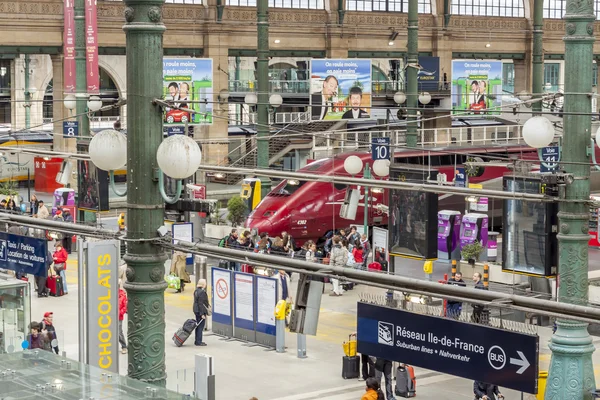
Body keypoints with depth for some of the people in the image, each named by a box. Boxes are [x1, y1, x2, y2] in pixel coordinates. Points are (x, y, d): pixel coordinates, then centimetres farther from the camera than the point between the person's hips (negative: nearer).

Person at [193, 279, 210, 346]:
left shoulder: (196, 291, 9)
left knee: (198, 325, 16)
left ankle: (197, 341, 23)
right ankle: (198, 342, 0)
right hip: (200, 311, -10)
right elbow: (201, 304, -22)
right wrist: (202, 314, -20)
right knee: (201, 326, -3)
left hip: (196, 310, 10)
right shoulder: (202, 292, -20)